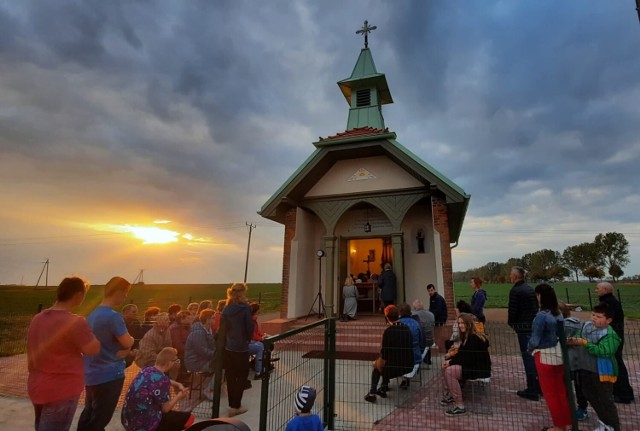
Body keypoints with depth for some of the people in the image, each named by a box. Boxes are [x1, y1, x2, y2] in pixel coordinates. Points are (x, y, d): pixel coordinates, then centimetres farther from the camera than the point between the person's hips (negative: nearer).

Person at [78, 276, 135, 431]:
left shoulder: (93, 314, 8)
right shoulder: (113, 316, -23)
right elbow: (128, 342, -21)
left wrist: (125, 349, -3)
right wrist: (130, 339, 1)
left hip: (91, 374, 9)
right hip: (109, 375, -9)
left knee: (88, 415, 19)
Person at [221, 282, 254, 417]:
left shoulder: (226, 309, 2)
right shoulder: (245, 308, -15)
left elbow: (223, 327, 6)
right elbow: (250, 328, -13)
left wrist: (230, 339, 13)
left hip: (228, 347, 6)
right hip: (241, 348, -5)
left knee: (230, 376, 15)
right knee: (242, 376, 10)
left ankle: (232, 405, 25)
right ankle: (236, 406, 13)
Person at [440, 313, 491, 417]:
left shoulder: (474, 338, -20)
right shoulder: (466, 336, 10)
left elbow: (468, 358, -23)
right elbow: (462, 354, 13)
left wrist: (451, 362, -18)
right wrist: (450, 358, -4)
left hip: (480, 369, -10)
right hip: (470, 366, 10)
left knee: (450, 371, -24)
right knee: (445, 366, 6)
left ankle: (460, 406, -18)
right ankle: (449, 395, 14)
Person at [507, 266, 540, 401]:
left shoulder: (515, 291, -15)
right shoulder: (530, 289, 10)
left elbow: (512, 311, -15)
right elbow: (536, 307, 15)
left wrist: (511, 324, 1)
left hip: (523, 328, -8)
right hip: (534, 326, 8)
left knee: (528, 358, -2)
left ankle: (532, 391, 5)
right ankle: (539, 387, 27)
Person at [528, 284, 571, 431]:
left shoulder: (541, 316, -24)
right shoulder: (559, 314, 0)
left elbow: (535, 340, -21)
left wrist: (529, 347, -2)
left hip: (545, 357, -7)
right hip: (560, 354, 7)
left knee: (550, 393, 10)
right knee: (562, 390, 20)